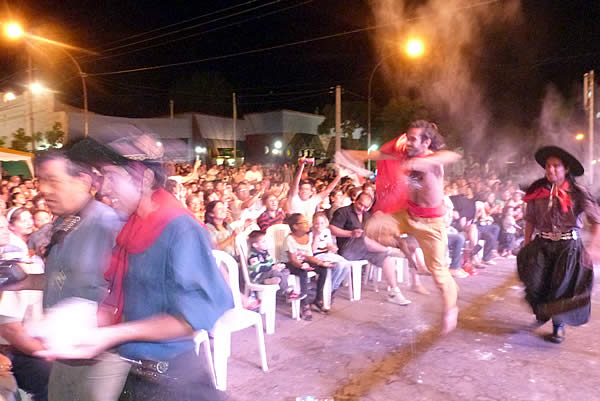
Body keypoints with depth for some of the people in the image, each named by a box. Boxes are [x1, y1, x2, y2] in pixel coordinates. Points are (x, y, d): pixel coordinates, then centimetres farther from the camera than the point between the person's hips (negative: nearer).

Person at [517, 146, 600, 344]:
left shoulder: (578, 193, -8)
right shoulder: (537, 191, 1)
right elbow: (530, 220, 8)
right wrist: (527, 245, 6)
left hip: (568, 246, -2)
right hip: (542, 244, 2)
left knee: (563, 287, 4)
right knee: (534, 282, -9)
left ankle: (558, 325, 27)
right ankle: (542, 311, 24)